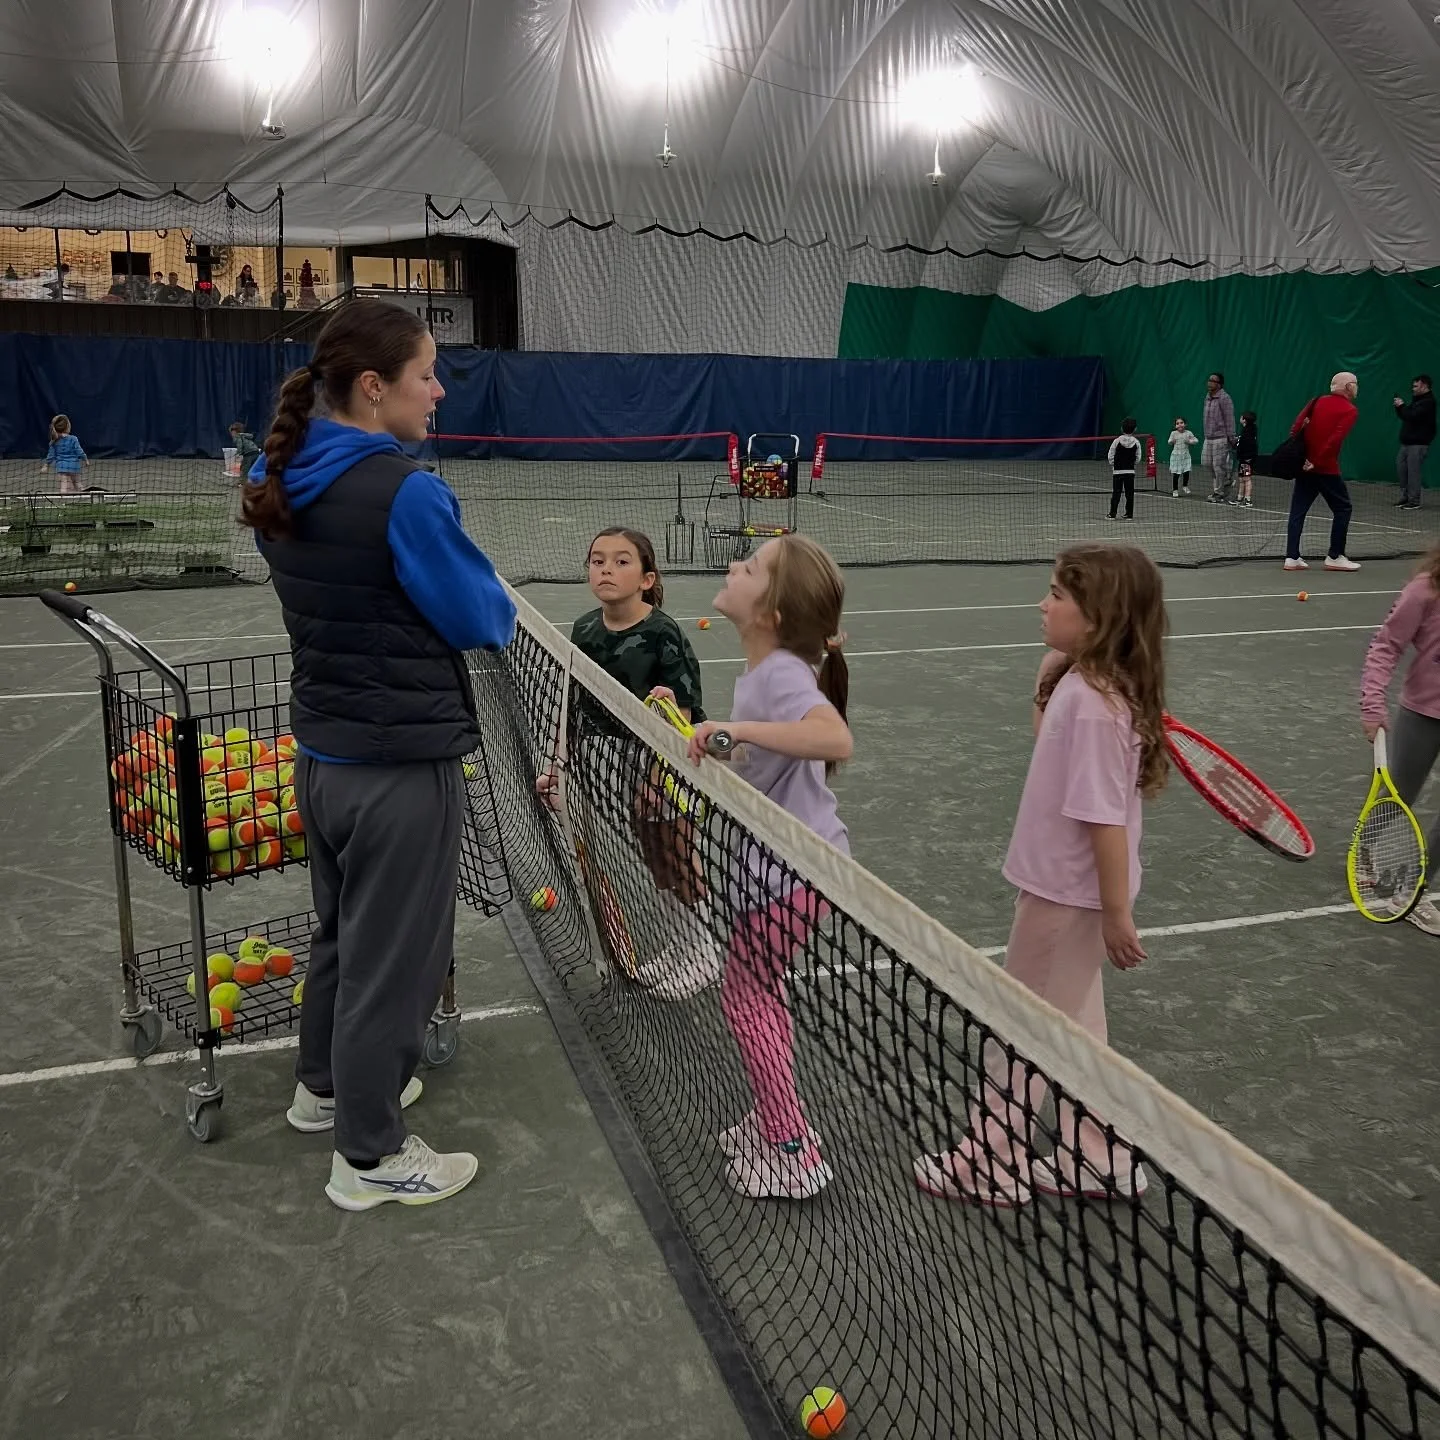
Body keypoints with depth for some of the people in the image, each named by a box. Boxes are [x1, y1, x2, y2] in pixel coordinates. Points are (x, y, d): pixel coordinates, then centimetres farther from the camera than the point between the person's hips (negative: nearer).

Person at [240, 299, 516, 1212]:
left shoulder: (280, 484, 1)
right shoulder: (405, 494, -23)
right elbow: (484, 621, -14)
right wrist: (495, 600, 6)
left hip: (322, 753, 8)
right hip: (404, 767, -8)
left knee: (342, 929, 26)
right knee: (395, 956, 8)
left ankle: (326, 1086, 46)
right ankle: (370, 1156, 24)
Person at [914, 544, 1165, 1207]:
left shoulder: (1095, 704, -27)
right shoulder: (1080, 683, 0)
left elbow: (1105, 817, -25)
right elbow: (1054, 750, 18)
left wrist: (1117, 915, -20)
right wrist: (1046, 686, 2)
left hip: (1066, 896, -9)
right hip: (1063, 887, 9)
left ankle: (993, 1163, 26)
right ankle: (1099, 1160, 36)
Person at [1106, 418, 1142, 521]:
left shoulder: (1117, 441, -7)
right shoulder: (1136, 442, -2)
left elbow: (1110, 456, -4)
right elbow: (1138, 459, 1)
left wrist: (1113, 465, 12)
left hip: (1118, 471, -1)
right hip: (1130, 471, 1)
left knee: (1116, 493, 2)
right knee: (1129, 493, 6)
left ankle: (1113, 514, 1)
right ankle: (1129, 514, 7)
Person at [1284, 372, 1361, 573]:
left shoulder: (1318, 401, 10)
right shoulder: (1349, 410, -5)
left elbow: (1297, 425, 1)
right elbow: (1335, 439, -18)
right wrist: (1317, 462, -17)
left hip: (1305, 464, 6)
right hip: (1326, 469, -5)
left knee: (1298, 510, 7)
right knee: (1343, 508, 8)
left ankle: (1292, 557, 3)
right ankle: (1334, 557, 8)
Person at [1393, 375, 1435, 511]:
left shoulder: (1428, 402, -12)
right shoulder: (1417, 400, 18)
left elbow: (1412, 416, -22)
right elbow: (1404, 416, 19)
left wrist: (1401, 406, -10)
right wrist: (1399, 406, 3)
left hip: (1419, 443, -10)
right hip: (1407, 442, 10)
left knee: (1413, 471, -10)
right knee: (1401, 468, 9)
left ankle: (1414, 501, -6)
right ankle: (1405, 496, 18)